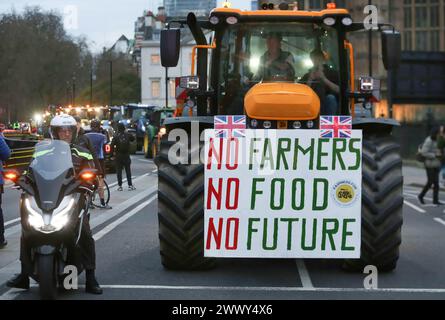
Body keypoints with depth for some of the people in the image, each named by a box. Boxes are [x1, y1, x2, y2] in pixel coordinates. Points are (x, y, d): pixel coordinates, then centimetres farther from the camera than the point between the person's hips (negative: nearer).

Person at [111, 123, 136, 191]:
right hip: (126, 155, 2)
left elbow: (112, 145, -15)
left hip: (118, 155, -2)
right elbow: (133, 139, 15)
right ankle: (130, 185, 7)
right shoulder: (127, 135, -4)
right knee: (128, 170, 8)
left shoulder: (116, 136, -10)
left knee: (119, 171, 4)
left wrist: (114, 150, 0)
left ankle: (120, 186, 2)